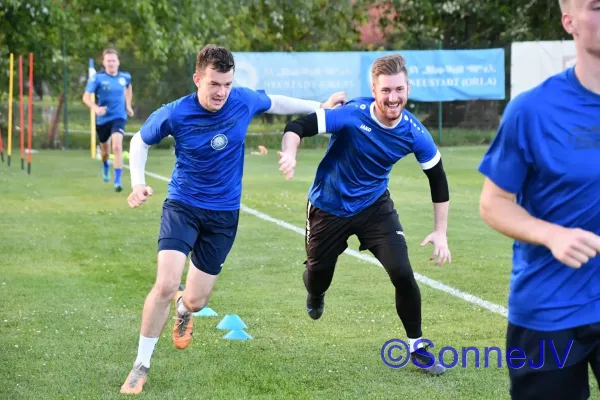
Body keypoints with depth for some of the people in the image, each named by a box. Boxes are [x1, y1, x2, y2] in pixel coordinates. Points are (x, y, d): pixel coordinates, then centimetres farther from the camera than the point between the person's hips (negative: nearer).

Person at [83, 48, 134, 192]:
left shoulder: (125, 77, -3)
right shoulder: (97, 78, -13)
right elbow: (86, 97, -18)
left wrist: (128, 105, 17)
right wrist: (95, 108, -36)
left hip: (119, 117, 0)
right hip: (102, 118, 0)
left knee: (117, 146, -22)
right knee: (105, 149, 19)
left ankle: (118, 181, -18)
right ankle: (106, 165, 56)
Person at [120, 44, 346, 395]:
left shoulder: (244, 100, -13)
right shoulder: (174, 115, -18)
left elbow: (274, 103, 12)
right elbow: (140, 141, 2)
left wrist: (321, 106, 14)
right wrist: (138, 183, -12)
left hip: (224, 214, 2)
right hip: (182, 206, -2)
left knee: (197, 300, 6)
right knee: (166, 285, -21)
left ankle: (183, 309, 48)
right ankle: (141, 366, -2)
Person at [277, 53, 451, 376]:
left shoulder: (414, 134, -18)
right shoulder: (352, 115, -28)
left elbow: (438, 180, -4)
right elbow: (297, 127, -30)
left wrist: (440, 232, -8)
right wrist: (289, 153, -53)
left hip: (375, 205, 1)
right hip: (329, 207, -1)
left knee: (402, 273, -15)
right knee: (318, 278, 13)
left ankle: (417, 348, 5)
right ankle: (315, 295, 54)